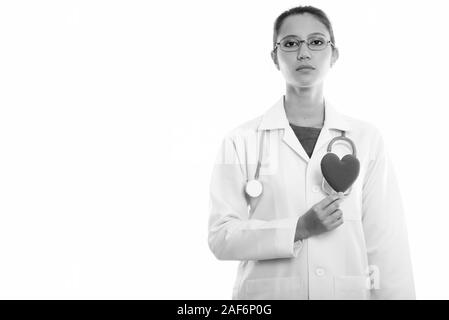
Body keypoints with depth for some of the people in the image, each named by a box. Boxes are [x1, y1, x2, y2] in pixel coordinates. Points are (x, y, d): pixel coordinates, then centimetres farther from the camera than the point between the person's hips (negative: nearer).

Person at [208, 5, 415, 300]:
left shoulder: (366, 139, 0)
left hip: (349, 290, 1)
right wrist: (299, 229, -16)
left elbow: (386, 244, -2)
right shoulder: (242, 141, -3)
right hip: (268, 292, -1)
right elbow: (220, 237, -7)